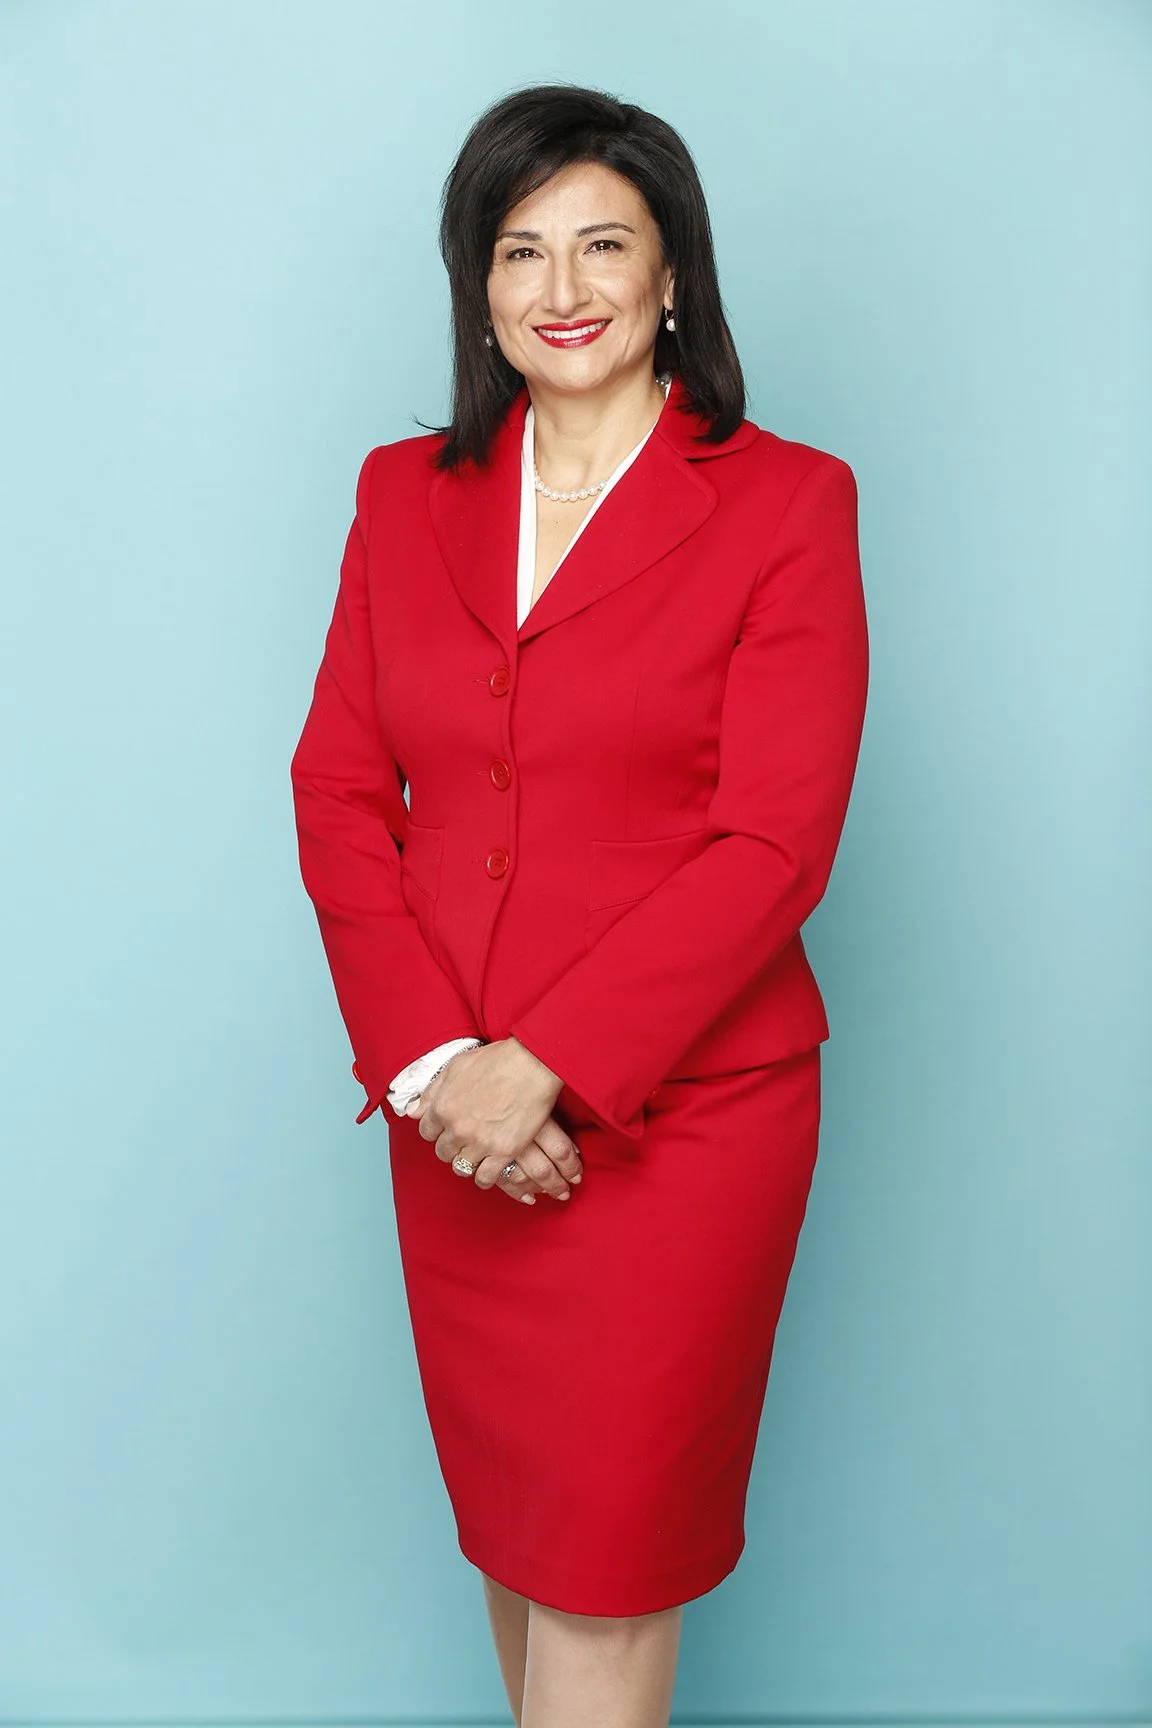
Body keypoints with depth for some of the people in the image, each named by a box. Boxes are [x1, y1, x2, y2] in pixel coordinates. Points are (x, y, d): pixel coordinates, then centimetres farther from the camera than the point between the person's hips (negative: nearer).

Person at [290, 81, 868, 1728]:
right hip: (456, 1125, 4)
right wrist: (429, 1060, -11)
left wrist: (542, 1064, -18)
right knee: (510, 1520, 18)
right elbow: (337, 789, 2)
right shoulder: (406, 494, 6)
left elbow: (774, 845, -13)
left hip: (679, 1116, -4)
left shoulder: (784, 504, -6)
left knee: (607, 1559, 7)